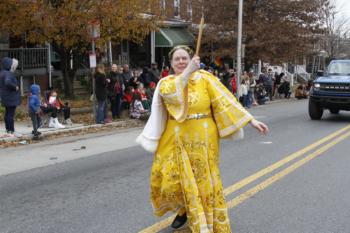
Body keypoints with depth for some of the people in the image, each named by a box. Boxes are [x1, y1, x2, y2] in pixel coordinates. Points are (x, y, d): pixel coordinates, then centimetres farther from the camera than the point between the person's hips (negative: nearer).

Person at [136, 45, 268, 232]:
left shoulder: (204, 78, -2)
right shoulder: (166, 82, 2)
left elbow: (226, 101, -6)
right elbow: (169, 93, -23)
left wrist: (251, 120, -11)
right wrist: (187, 72, -30)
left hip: (202, 139, -2)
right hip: (176, 140, 2)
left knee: (204, 183, 1)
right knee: (169, 180, 2)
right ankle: (184, 209, 33)